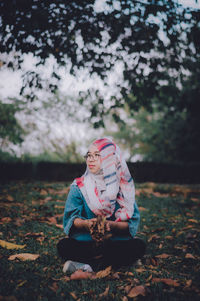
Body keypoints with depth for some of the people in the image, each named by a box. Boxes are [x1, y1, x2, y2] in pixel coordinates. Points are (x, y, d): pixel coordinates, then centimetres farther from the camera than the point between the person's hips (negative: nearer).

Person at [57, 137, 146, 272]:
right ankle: (111, 260, -21)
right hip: (84, 241, 0)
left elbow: (132, 222, -6)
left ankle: (92, 265, -23)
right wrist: (86, 223, -26)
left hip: (116, 241, 1)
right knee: (63, 246, -27)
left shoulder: (123, 187, 0)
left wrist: (111, 225, -25)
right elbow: (71, 219, -5)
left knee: (139, 246, -26)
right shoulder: (79, 186, 1)